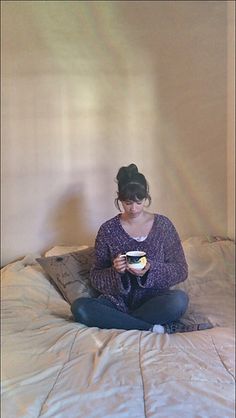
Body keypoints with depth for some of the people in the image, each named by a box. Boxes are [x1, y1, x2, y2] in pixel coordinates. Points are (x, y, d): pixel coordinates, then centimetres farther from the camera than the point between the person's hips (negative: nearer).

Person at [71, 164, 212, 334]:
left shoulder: (163, 225, 0)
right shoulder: (108, 229, 1)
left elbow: (181, 271, 0)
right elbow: (96, 277, 4)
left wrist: (150, 268, -18)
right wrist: (115, 271, -18)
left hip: (153, 299, -1)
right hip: (118, 300, 1)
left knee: (180, 299, -33)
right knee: (79, 307, -28)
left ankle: (118, 321, -15)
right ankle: (155, 328, -22)